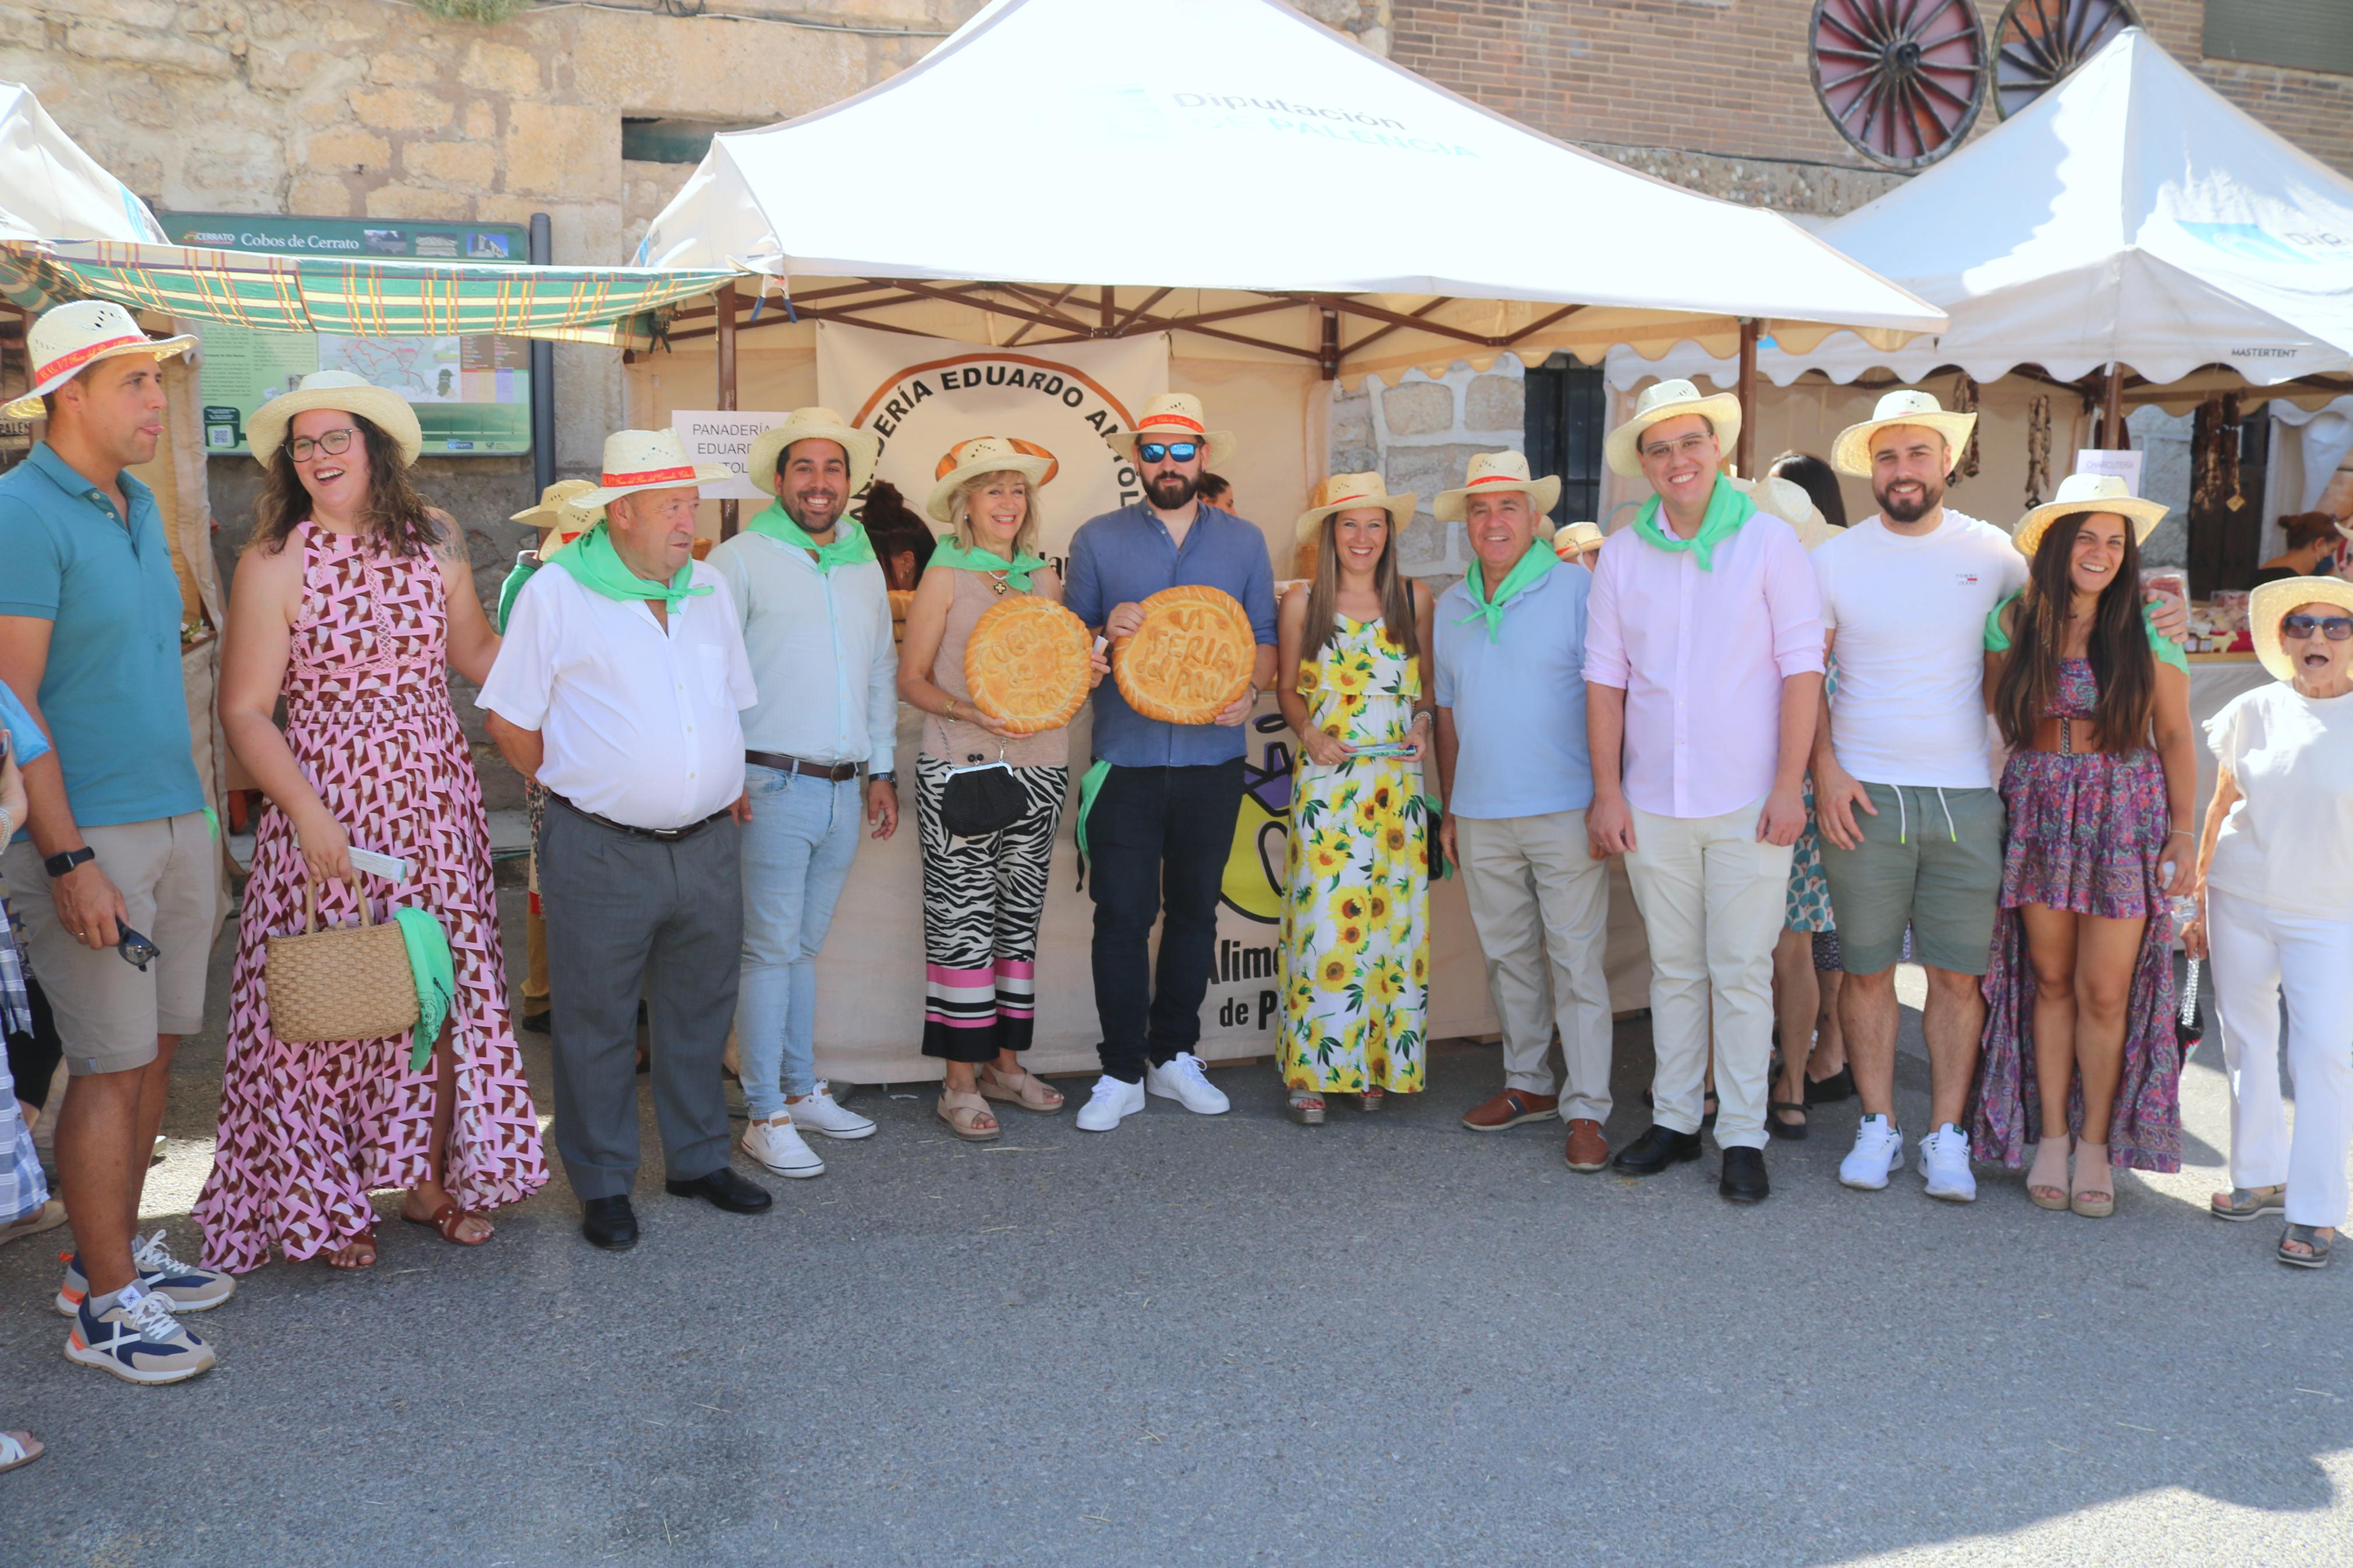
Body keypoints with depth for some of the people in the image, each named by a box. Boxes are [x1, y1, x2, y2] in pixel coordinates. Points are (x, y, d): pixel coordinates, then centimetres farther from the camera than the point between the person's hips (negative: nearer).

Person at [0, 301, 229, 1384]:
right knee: (110, 1068, -2)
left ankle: (112, 1251, 26)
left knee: (155, 1052, 12)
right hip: (88, 835, -8)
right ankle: (105, 1308, 9)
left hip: (177, 821, 8)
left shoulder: (140, 505, 13)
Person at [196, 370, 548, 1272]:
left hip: (435, 794, 4)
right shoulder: (274, 563, -5)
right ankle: (322, 1205, 18)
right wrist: (309, 814, -17)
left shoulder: (433, 541, 7)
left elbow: (477, 651, 19)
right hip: (330, 800, -4)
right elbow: (245, 712, -8)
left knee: (447, 985, 7)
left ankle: (430, 1179, 24)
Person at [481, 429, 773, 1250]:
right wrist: (576, 790, 2)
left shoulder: (710, 589, 10)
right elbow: (509, 719, -2)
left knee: (700, 1011, 15)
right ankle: (604, 1184, 20)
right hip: (602, 853, -5)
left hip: (708, 845, 5)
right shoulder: (556, 595, -6)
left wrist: (728, 790, 11)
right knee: (597, 1022, 6)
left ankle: (698, 1159, 31)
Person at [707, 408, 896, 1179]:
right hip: (772, 788, -6)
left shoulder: (864, 567, 15)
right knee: (770, 950, -3)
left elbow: (882, 673, 22)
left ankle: (803, 1089, 24)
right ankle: (767, 1116, 4)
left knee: (804, 945, 15)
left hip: (846, 790, 6)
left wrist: (883, 769, 19)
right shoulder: (741, 559, -4)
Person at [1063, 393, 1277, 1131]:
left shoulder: (1244, 542, 8)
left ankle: (1175, 1055, 24)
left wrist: (1248, 690, -12)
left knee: (1195, 910, 10)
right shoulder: (1098, 539, 5)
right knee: (1122, 915, -3)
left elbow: (1265, 640, 9)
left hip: (1211, 758, 2)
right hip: (1125, 758, -2)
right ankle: (1122, 1072, 7)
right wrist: (1107, 632, -15)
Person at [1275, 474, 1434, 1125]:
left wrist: (1422, 724, -2)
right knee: (1323, 919, -6)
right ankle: (1311, 1071, 3)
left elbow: (1428, 682, 17)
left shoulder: (1413, 598, 8)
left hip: (1397, 780, 2)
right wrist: (1309, 732, -7)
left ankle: (1382, 1061, 15)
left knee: (1395, 918, 2)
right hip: (1326, 780, -2)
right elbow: (1287, 689, 10)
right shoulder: (1301, 601, 4)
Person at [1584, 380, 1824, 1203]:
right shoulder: (1622, 553, 6)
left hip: (1748, 802, -3)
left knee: (1742, 971, 1)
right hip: (1652, 803, 3)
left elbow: (1802, 666, -4)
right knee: (1674, 969, 12)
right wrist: (1607, 790, 2)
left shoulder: (1770, 541, -2)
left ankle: (1742, 1136, 10)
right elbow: (1605, 675, 7)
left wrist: (1789, 785, -10)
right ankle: (1674, 1119, 23)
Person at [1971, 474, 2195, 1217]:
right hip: (2038, 812, 2)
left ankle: (2097, 1143, 16)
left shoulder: (2149, 630, -3)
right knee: (2050, 980, 8)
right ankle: (2050, 1135, 21)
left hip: (2124, 817, -1)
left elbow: (2174, 737, 1)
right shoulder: (2014, 622, 0)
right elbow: (1998, 713, 9)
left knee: (2106, 991, 0)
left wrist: (2183, 834, -1)